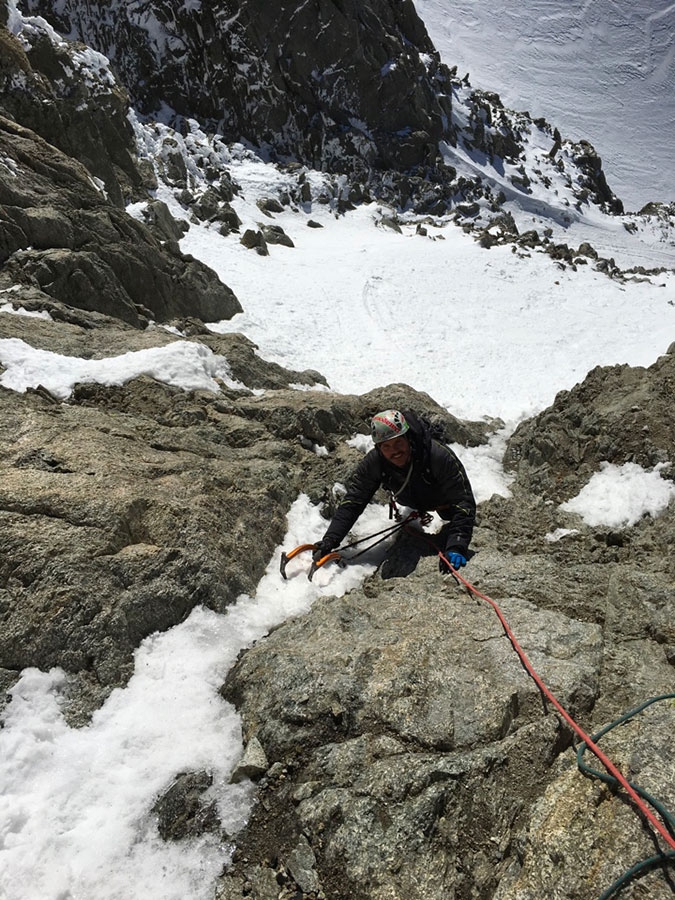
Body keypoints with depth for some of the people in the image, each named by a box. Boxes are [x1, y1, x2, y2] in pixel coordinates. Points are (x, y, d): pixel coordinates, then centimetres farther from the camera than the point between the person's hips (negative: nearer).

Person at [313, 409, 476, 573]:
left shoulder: (441, 457, -46)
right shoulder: (373, 462, -38)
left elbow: (463, 502, -46)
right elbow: (352, 503, -33)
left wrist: (456, 547, -59)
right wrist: (329, 540, -46)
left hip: (442, 498, -2)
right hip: (411, 501, 3)